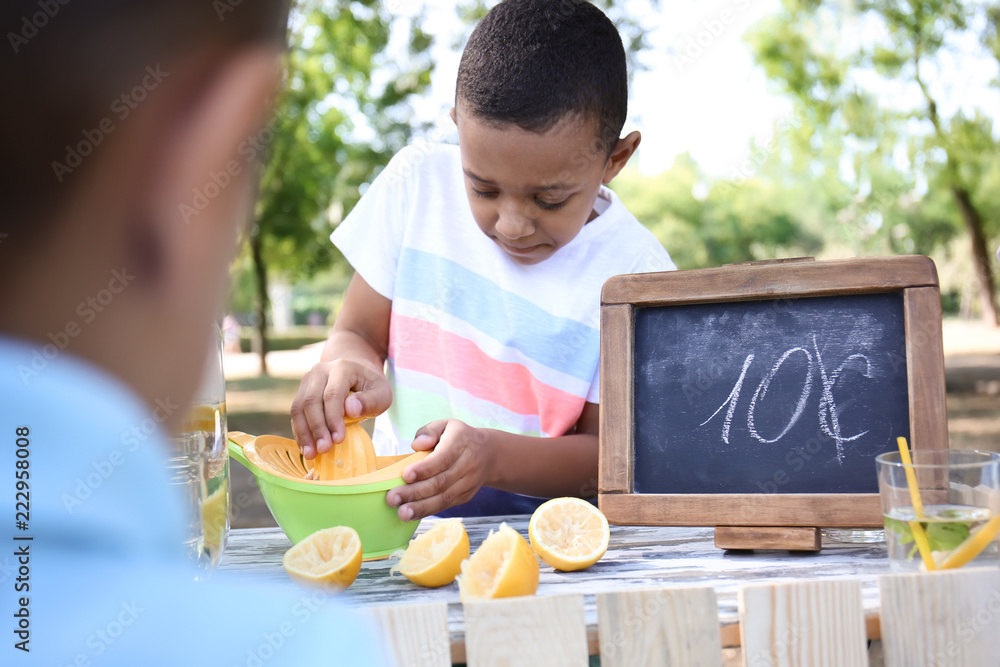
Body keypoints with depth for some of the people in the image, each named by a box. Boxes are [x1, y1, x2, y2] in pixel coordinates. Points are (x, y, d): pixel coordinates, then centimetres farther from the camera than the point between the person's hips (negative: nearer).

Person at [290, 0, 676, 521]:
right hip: (399, 512, 2)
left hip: (543, 528, -2)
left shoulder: (634, 272, -11)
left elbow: (605, 453, -9)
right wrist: (350, 368, -22)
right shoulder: (418, 182, -3)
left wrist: (494, 455, -28)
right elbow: (357, 333, 2)